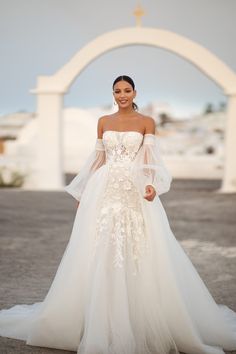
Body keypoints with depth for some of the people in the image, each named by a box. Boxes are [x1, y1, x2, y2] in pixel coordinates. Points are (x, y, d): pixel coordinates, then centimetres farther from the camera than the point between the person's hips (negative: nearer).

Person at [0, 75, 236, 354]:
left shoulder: (146, 122, 4)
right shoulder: (104, 122, 11)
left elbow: (152, 159, -5)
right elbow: (97, 159, 14)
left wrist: (153, 185, -24)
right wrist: (82, 193, 13)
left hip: (135, 192, -2)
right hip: (104, 191, 2)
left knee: (139, 254, -4)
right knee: (100, 253, 0)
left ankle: (141, 320, 7)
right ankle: (101, 324, 8)